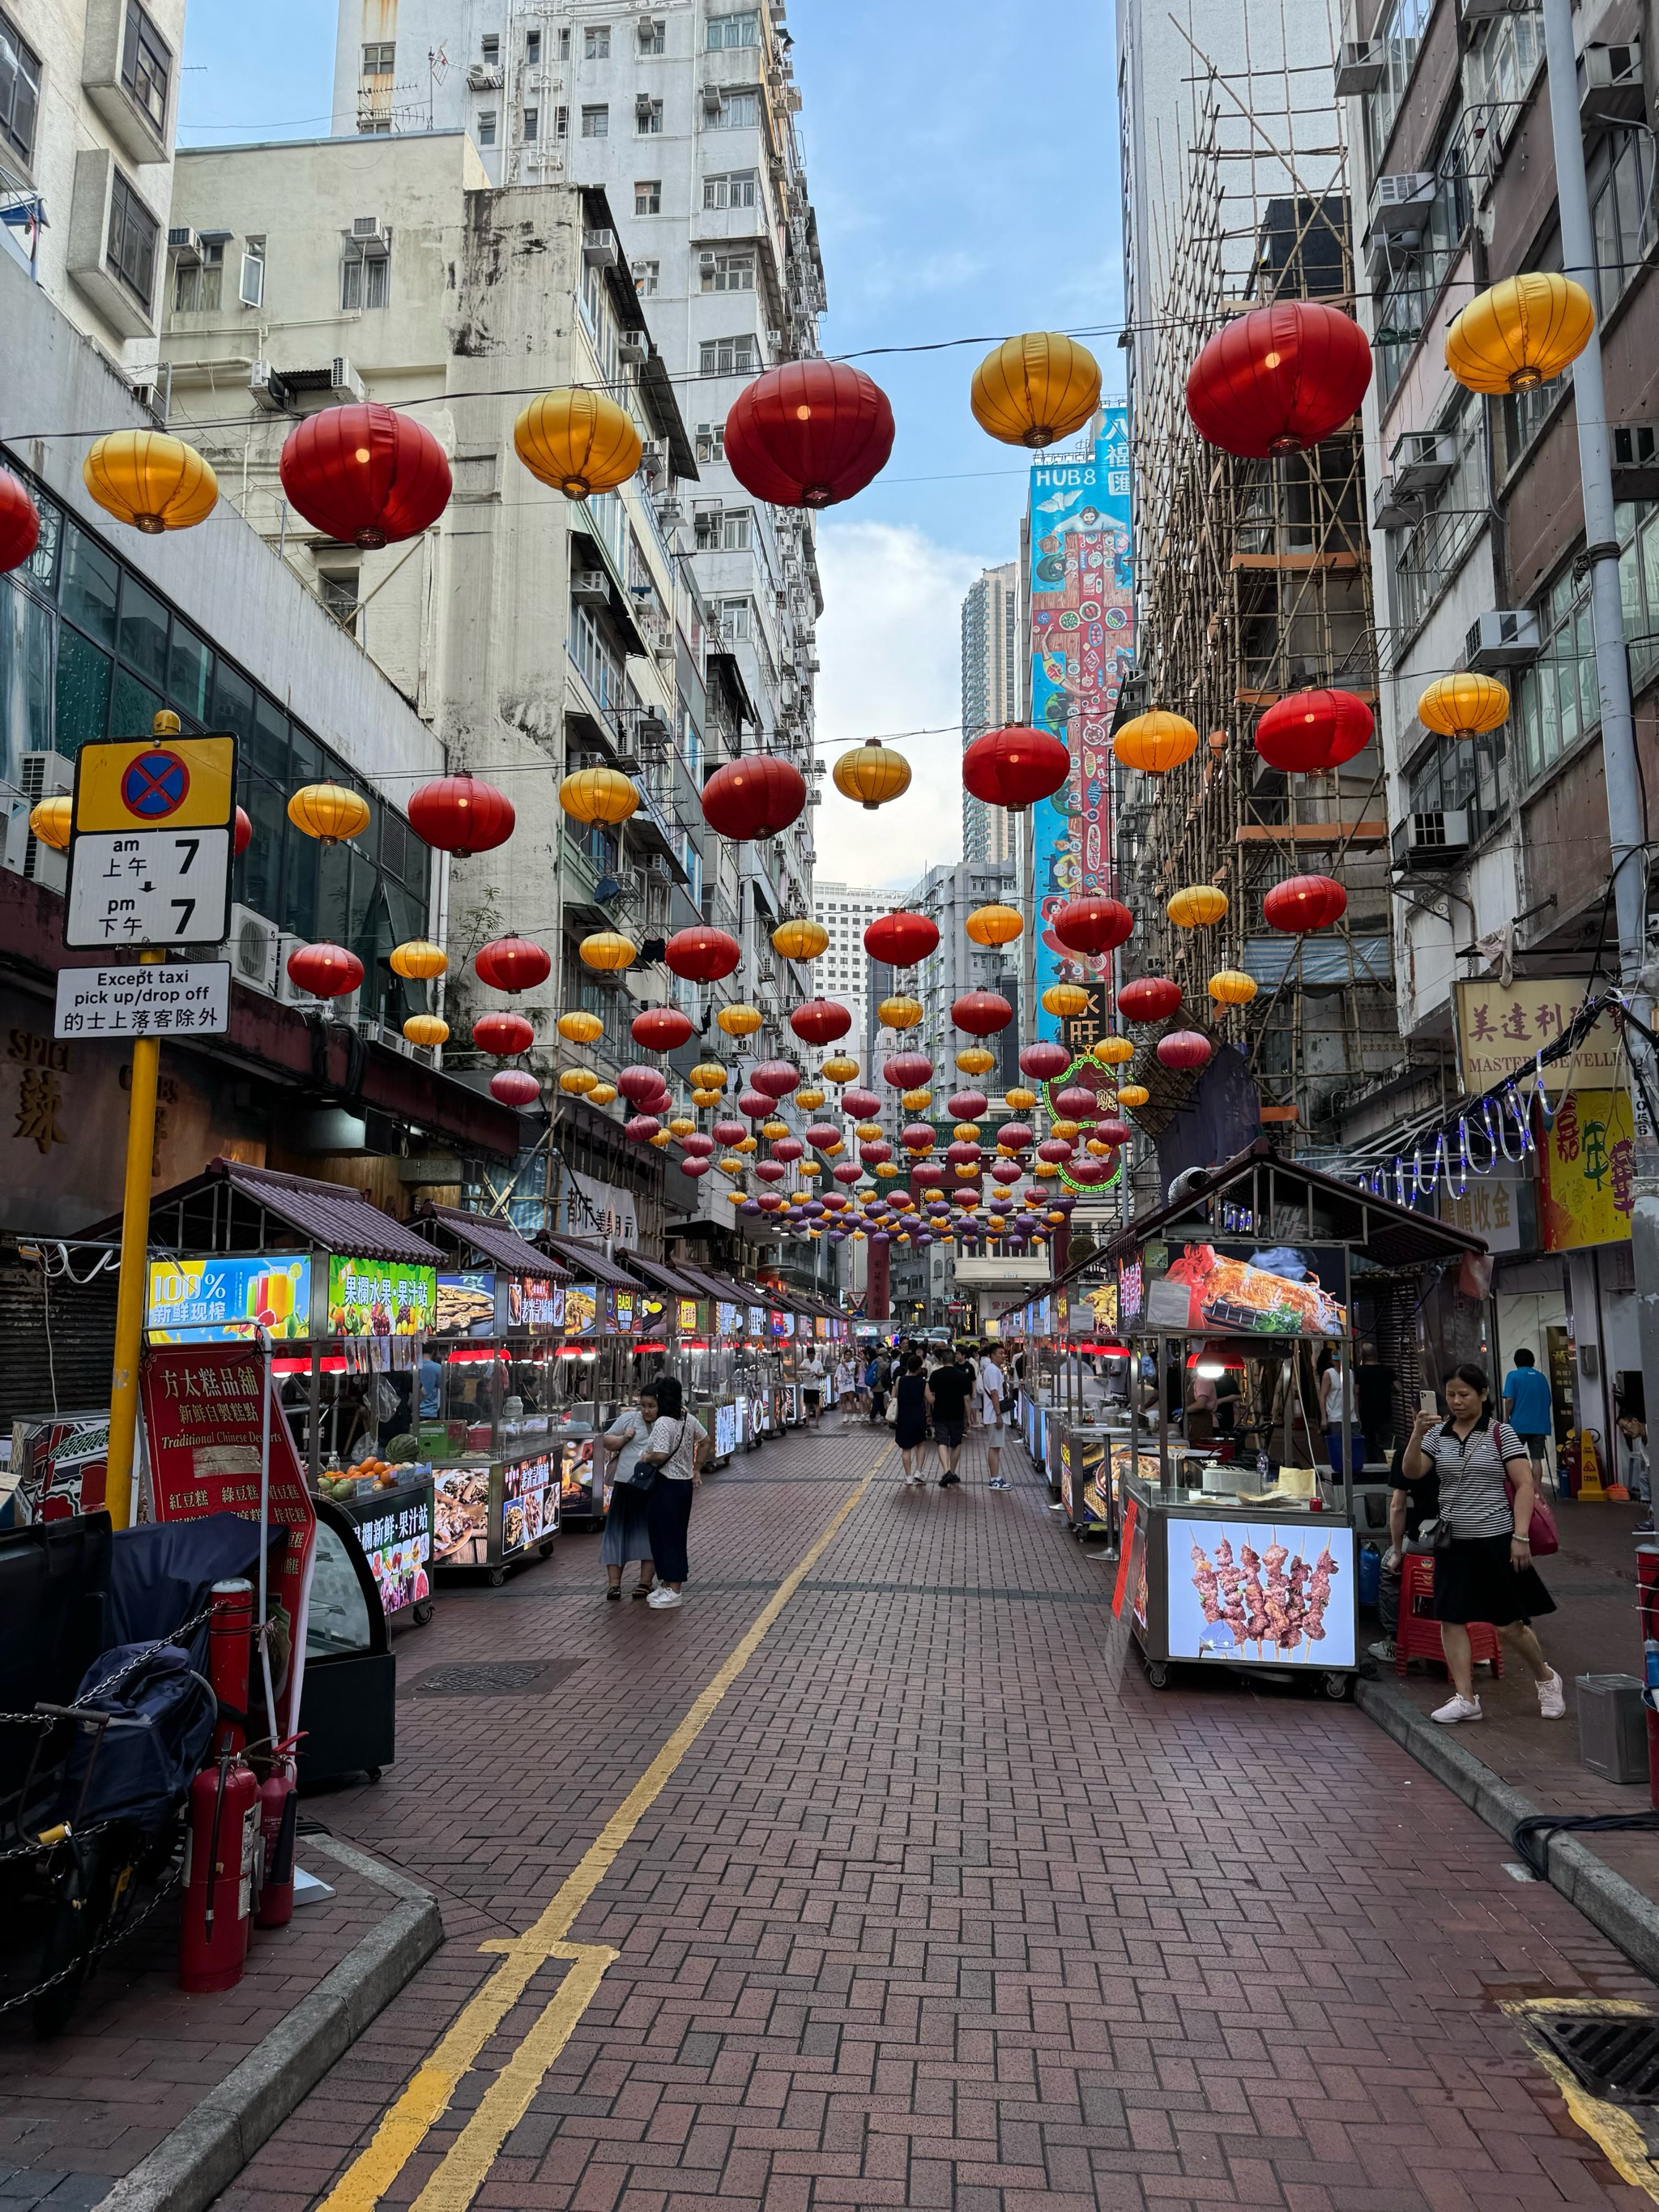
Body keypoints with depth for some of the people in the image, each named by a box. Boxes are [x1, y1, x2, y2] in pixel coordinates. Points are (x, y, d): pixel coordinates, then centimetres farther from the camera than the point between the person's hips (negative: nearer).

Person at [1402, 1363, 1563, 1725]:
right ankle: (1465, 1698, 7)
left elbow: (1525, 1485, -7)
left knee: (1509, 1623, 3)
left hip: (1495, 1539, -4)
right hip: (1453, 1541, 4)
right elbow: (1411, 1473, -4)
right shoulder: (1437, 1434, 5)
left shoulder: (1501, 1433, -5)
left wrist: (1521, 1536, -14)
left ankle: (1546, 1678, 29)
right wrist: (1417, 1435, -20)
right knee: (1451, 1619, 0)